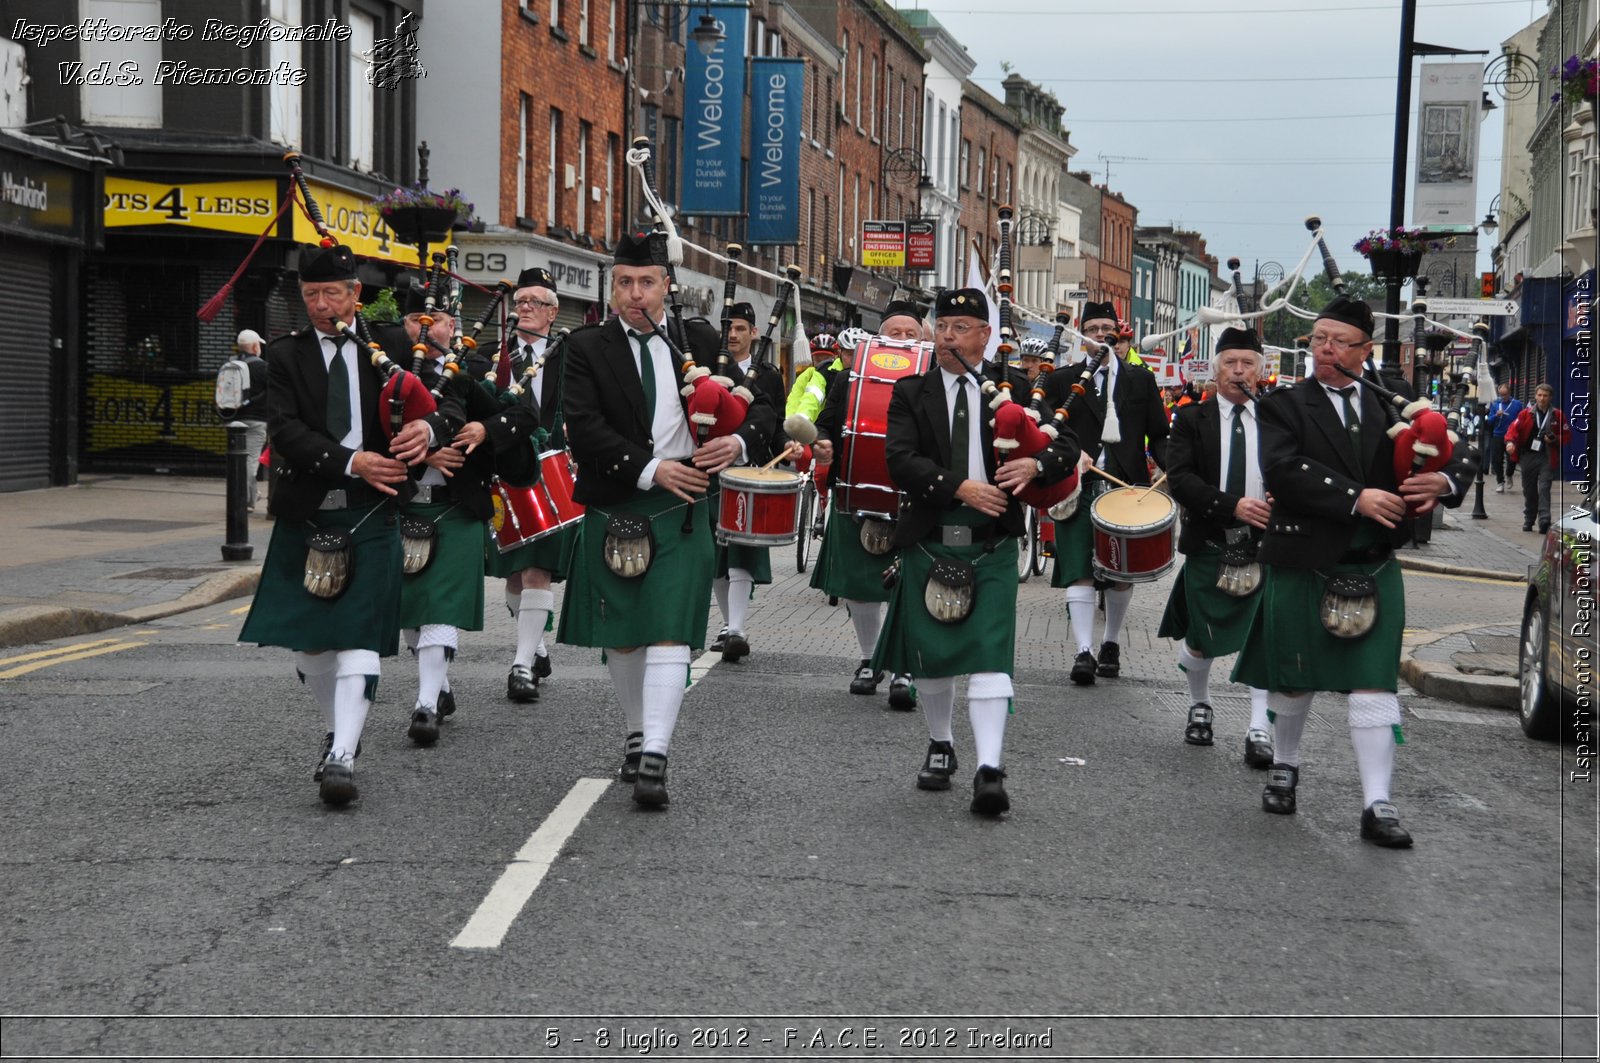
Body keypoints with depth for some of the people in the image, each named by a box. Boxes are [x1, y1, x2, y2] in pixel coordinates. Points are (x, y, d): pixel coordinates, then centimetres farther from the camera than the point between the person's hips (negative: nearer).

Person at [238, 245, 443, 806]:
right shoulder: (286, 354, 4)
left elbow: (436, 405, 2)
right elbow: (285, 430, -8)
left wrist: (427, 427, -23)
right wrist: (352, 462, -21)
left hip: (369, 514, -2)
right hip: (305, 513, 2)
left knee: (358, 633, -11)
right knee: (307, 638, 11)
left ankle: (342, 759, -14)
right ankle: (337, 731, 33)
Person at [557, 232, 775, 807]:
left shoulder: (700, 341, 7)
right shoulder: (588, 347, 1)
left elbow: (760, 405, 11)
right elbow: (584, 429, -11)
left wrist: (741, 441, -12)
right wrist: (650, 470, -19)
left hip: (682, 511, -1)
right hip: (614, 512, 1)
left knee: (669, 633, -10)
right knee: (621, 637, 13)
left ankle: (654, 757, -13)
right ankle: (638, 730, 33)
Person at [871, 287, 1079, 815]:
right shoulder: (911, 393, 4)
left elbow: (1067, 446, 8)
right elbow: (900, 461, -10)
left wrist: (1036, 464, -14)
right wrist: (960, 488, -21)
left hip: (993, 546, -1)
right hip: (928, 543, 1)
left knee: (989, 653, -11)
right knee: (930, 652, 11)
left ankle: (990, 770, -16)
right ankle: (940, 746, 33)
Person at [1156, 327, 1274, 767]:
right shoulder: (1192, 419, 2)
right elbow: (1179, 478, -10)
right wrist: (1232, 505, -21)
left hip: (1266, 548, 0)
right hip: (1209, 547, 0)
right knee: (1200, 643, 9)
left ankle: (1259, 729, -4)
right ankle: (1200, 707, 36)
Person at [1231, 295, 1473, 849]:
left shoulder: (1391, 406, 8)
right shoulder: (1285, 405, -1)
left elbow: (1456, 452, 11)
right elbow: (1283, 468, -18)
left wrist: (1444, 480, -13)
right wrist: (1356, 498, -24)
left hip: (1373, 568, 2)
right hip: (1302, 566, -1)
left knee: (1373, 685, -3)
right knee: (1294, 677, 13)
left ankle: (1377, 805, -3)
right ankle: (1284, 766, 38)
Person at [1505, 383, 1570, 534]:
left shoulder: (1557, 415, 3)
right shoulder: (1526, 413, 4)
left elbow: (1567, 435, 8)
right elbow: (1514, 428, -2)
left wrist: (1555, 440, -12)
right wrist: (1510, 441, -21)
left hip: (1548, 458, -2)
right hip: (1528, 456, 2)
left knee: (1544, 489, -14)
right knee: (1529, 491, 11)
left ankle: (1544, 521, -19)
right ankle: (1528, 521, 23)